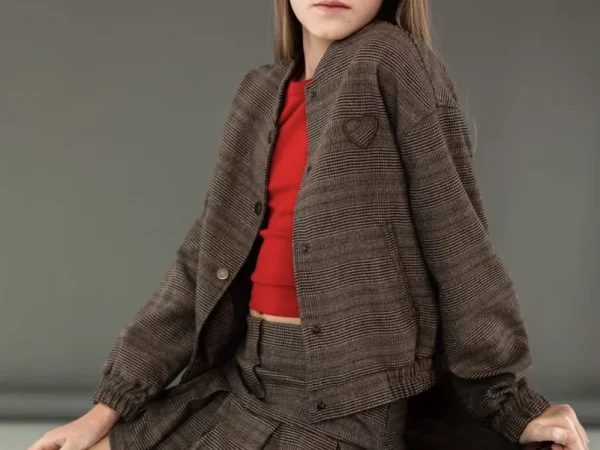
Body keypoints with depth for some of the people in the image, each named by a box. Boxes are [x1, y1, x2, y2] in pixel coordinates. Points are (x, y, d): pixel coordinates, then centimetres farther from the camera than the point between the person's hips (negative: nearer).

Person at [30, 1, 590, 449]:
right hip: (245, 376, 7)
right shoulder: (262, 93, 8)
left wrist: (511, 404, -6)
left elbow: (452, 233, -9)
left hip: (341, 393, -7)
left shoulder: (393, 63, -10)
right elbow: (209, 252, 8)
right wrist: (110, 404, 5)